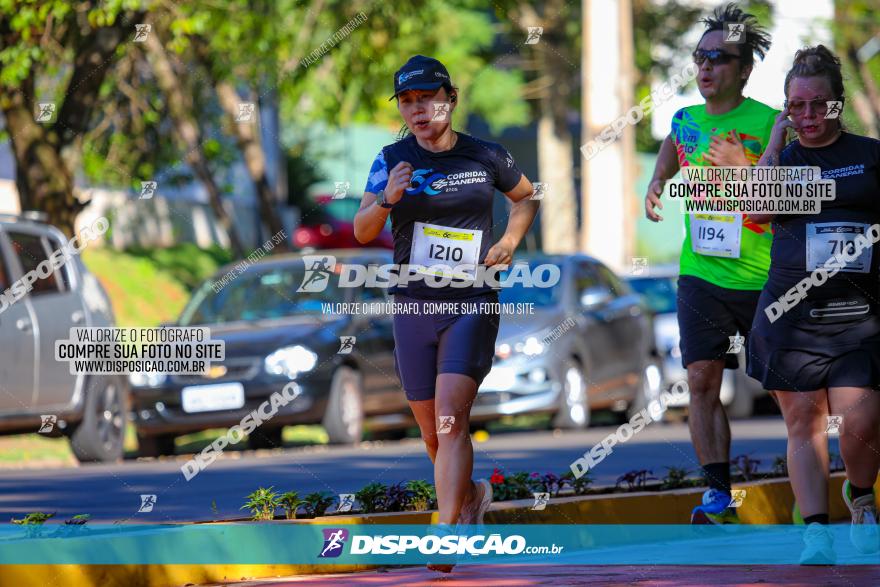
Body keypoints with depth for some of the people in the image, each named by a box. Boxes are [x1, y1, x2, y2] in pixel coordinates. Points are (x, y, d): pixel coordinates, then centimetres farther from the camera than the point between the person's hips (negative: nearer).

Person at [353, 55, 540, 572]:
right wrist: (387, 200, -24)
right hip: (414, 306, 3)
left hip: (473, 302, -3)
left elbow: (527, 197, 19)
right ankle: (472, 494, 40)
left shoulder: (486, 157, 1)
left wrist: (508, 243, 3)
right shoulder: (393, 160, 2)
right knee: (432, 430, 11)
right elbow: (362, 232, -4)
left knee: (451, 418, -19)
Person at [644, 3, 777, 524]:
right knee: (702, 379, -6)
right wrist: (655, 188, 10)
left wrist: (743, 168, -26)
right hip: (701, 275, 4)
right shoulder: (685, 122, 6)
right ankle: (719, 494, -5)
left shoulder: (770, 124, -10)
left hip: (762, 279, -4)